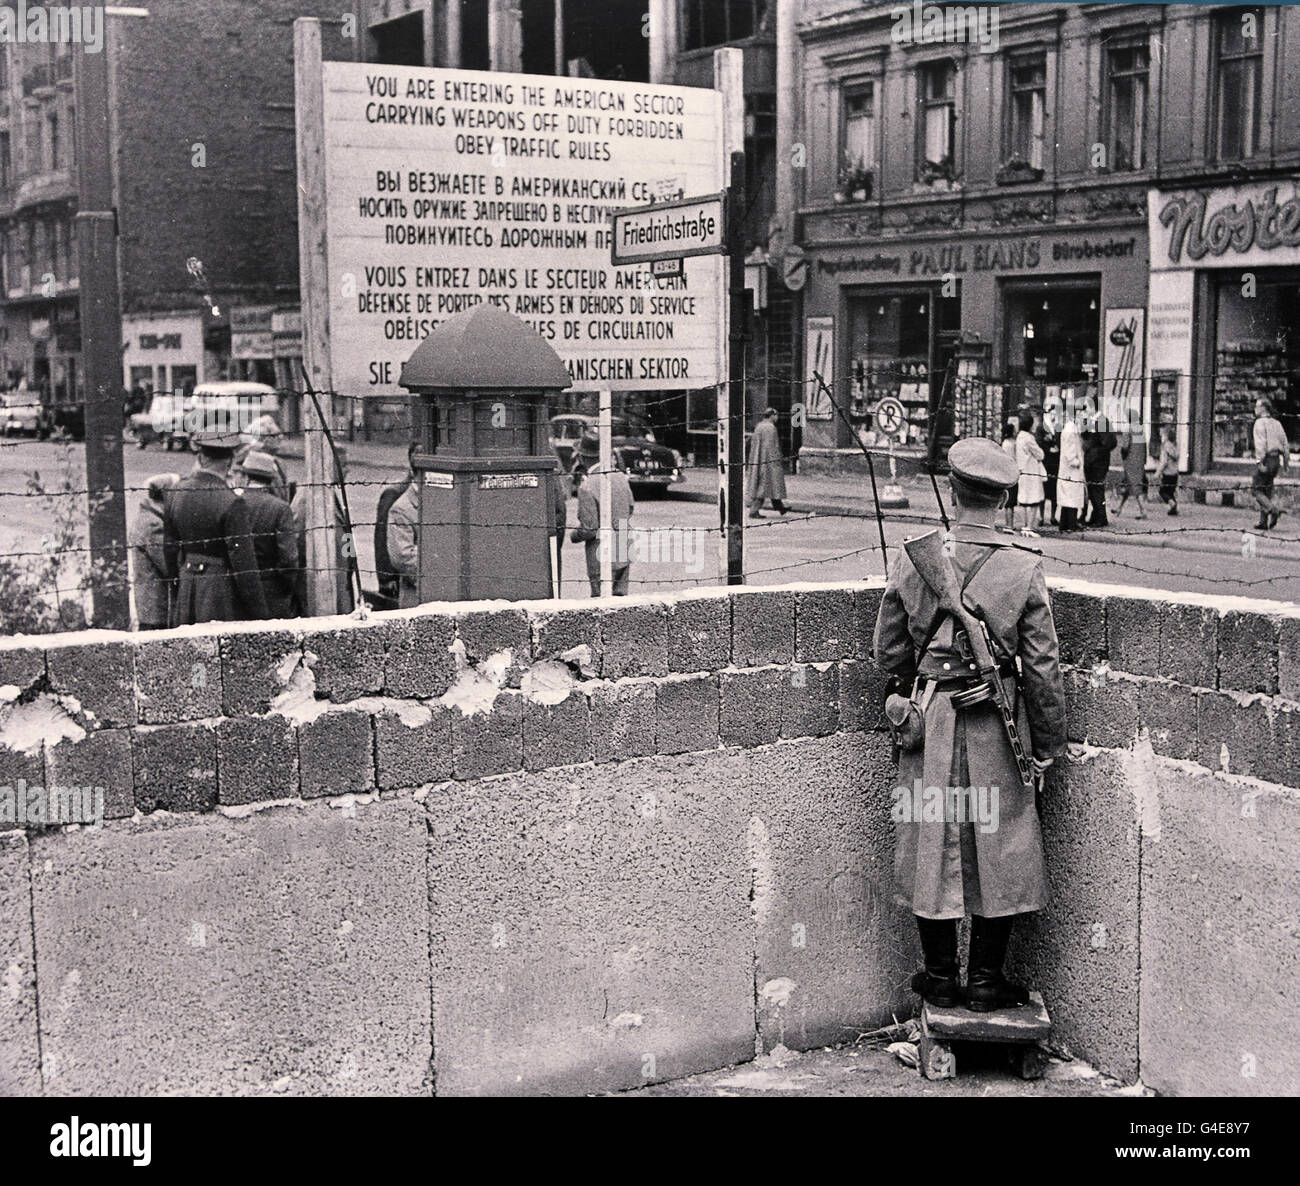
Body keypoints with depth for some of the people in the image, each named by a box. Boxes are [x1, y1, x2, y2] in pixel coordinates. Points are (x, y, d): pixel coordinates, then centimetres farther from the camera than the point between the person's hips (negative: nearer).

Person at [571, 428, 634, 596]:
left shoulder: (587, 487, -19)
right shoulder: (621, 477, 3)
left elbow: (589, 529, -19)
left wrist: (575, 536, 1)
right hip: (624, 553, 7)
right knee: (621, 597, 14)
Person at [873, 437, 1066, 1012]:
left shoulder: (911, 559, -6)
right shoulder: (1024, 568, -10)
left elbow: (888, 652, 3)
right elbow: (1043, 667, -6)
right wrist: (1047, 745, 3)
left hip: (931, 722, 1)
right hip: (998, 727, -1)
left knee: (931, 845, 12)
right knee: (998, 849, 10)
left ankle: (941, 977, 21)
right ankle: (986, 981, 17)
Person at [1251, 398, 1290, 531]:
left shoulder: (1260, 422, -7)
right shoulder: (1277, 423, 15)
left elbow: (1260, 443, -18)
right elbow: (1285, 443, 13)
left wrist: (1260, 461, -22)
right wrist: (1286, 460, 16)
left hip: (1266, 459, -8)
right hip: (1276, 459, 8)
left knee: (1256, 489, -1)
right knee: (1266, 491, 13)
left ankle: (1275, 510, -20)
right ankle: (1263, 522, 8)